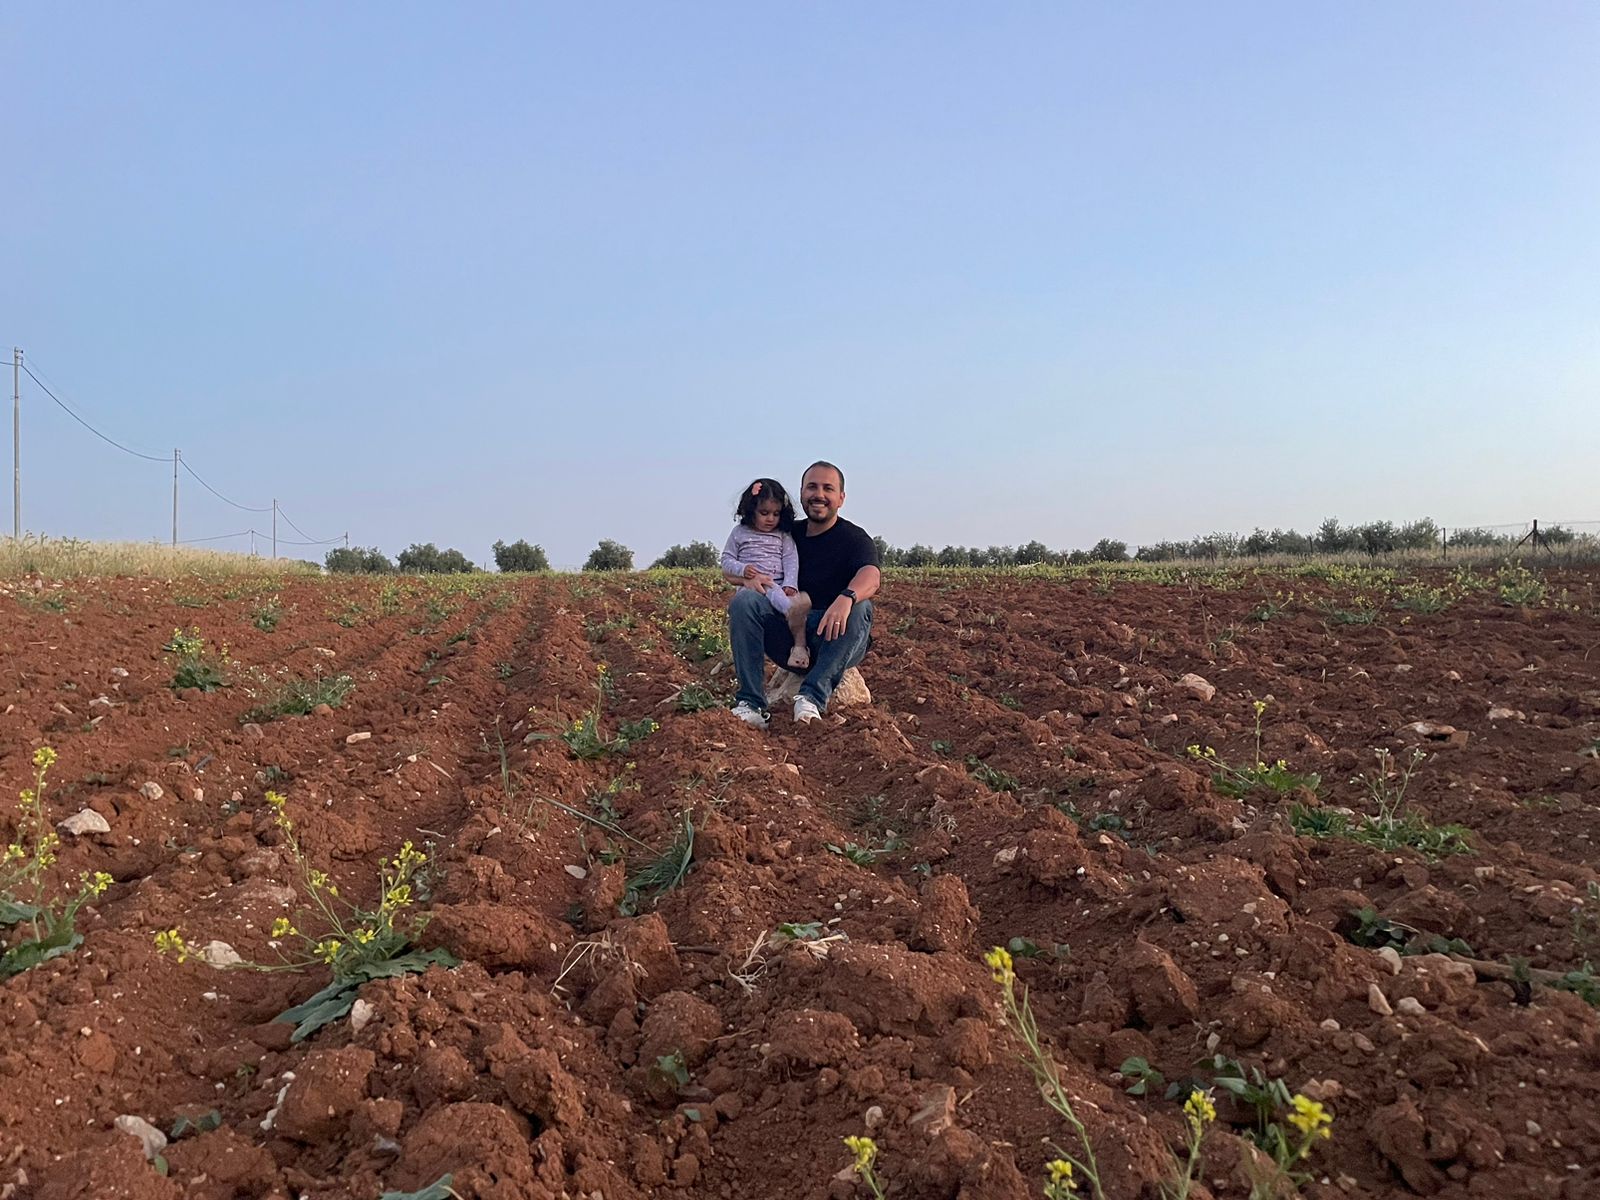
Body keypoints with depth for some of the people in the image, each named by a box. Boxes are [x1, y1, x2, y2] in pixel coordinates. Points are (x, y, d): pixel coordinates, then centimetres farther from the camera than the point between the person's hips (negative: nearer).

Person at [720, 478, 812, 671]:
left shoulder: (783, 535, 17)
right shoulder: (740, 532, 14)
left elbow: (791, 562, 6)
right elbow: (726, 561, 13)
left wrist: (789, 585, -12)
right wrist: (742, 569, -9)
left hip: (780, 586, 1)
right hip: (752, 583, -1)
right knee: (770, 588, -37)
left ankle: (800, 645, -33)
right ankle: (790, 608, -60)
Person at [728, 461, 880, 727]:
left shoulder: (854, 538, 0)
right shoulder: (790, 534, 15)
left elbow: (871, 575, -23)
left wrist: (846, 597, -47)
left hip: (833, 643, -3)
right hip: (787, 636, 3)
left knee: (859, 607, -32)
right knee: (744, 599, -19)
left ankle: (814, 695, -39)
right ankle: (750, 703, -28)